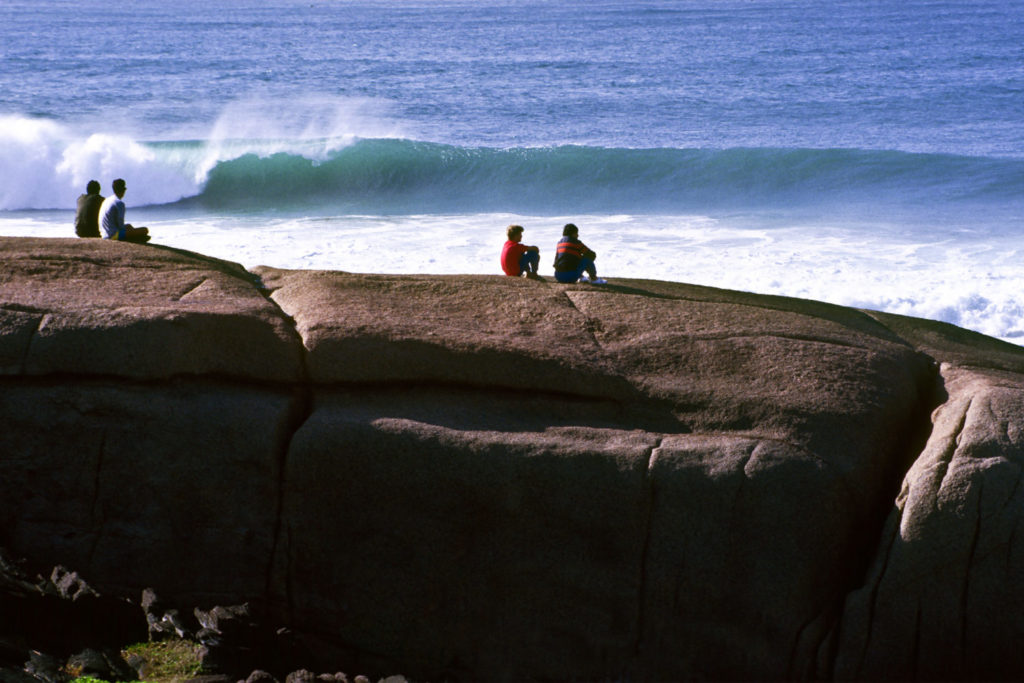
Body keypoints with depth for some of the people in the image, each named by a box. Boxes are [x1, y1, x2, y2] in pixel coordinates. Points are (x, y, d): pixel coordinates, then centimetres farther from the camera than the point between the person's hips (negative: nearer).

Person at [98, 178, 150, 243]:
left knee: (129, 226, 36)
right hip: (115, 235, -10)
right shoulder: (120, 203, -15)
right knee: (145, 230, -12)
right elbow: (120, 224, -16)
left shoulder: (106, 200, 13)